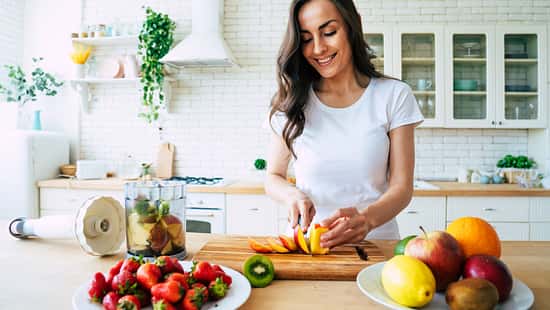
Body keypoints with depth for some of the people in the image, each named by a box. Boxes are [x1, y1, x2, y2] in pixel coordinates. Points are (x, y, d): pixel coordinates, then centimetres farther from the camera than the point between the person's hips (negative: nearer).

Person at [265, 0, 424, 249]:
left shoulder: (394, 95, 0)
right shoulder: (290, 102, 3)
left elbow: (402, 187, -3)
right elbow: (273, 177, 9)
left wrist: (366, 218, -24)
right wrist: (293, 195, -14)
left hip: (376, 240, 0)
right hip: (307, 240, 1)